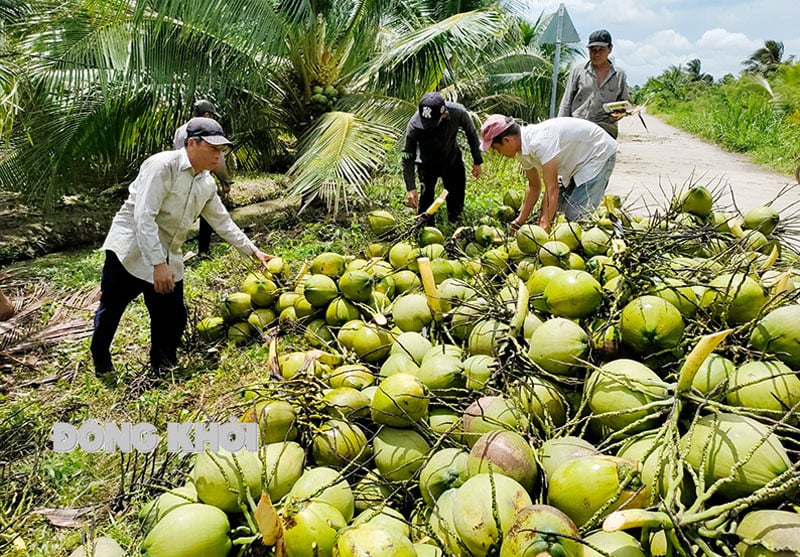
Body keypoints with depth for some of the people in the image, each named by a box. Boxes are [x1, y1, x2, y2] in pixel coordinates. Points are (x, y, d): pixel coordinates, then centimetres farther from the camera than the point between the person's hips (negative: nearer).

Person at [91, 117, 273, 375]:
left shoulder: (207, 183, 4)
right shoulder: (162, 166, -19)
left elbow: (222, 221, 16)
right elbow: (144, 217, -26)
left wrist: (253, 250, 12)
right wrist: (158, 264, -30)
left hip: (168, 258, 6)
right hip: (130, 251, -6)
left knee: (173, 318, 6)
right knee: (110, 310, 8)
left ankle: (163, 369, 26)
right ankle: (100, 360, 34)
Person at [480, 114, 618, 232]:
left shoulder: (540, 143, -35)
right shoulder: (522, 149, -5)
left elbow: (552, 188, -36)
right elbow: (534, 187, 6)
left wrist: (544, 226, -39)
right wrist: (519, 222, 4)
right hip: (579, 163, 10)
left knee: (577, 213, -17)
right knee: (560, 206, 8)